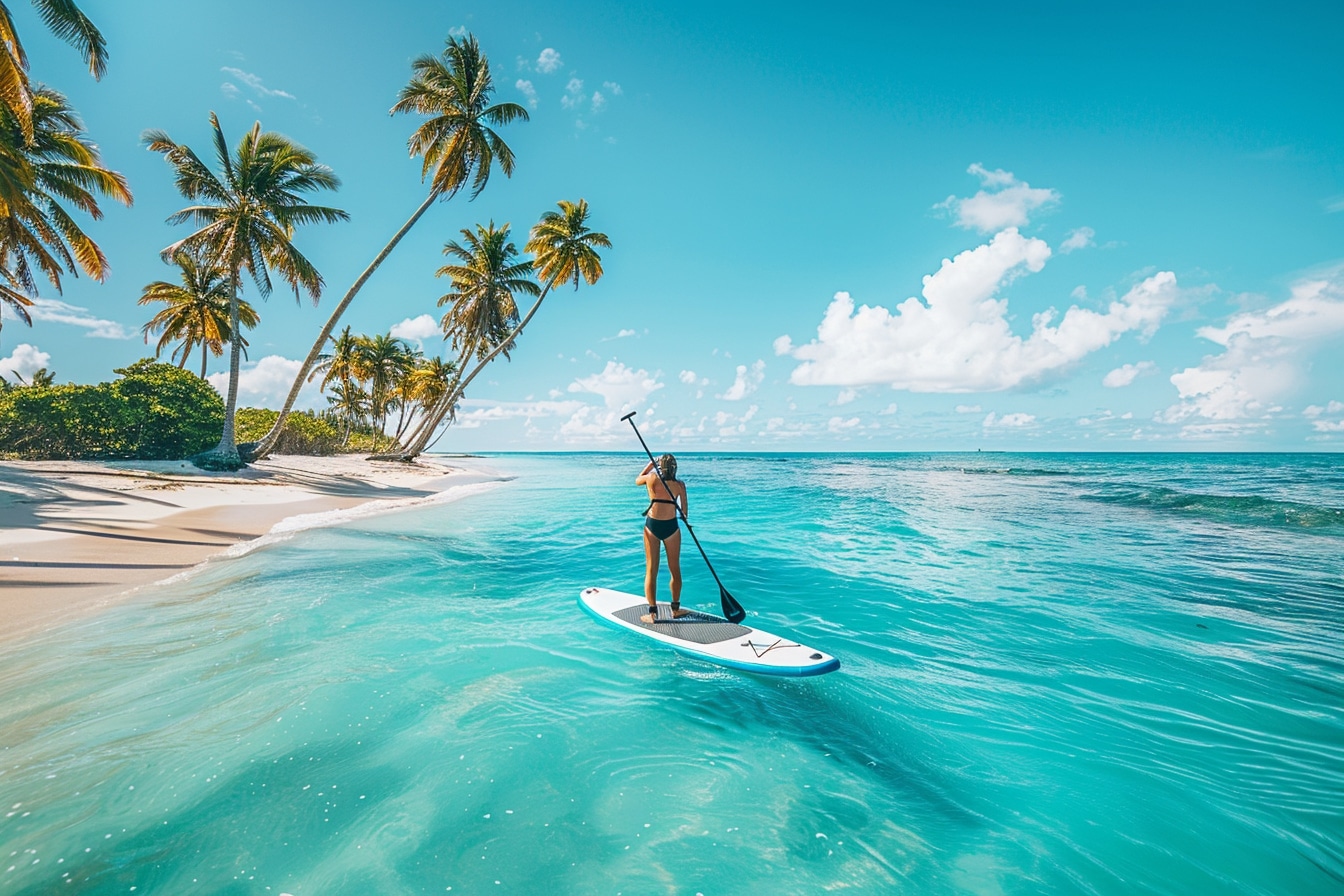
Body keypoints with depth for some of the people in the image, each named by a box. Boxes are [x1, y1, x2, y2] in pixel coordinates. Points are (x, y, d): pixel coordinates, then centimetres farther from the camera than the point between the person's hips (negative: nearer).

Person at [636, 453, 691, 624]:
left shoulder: (651, 478, -3)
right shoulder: (680, 484, -3)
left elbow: (637, 480, 20)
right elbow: (684, 512, 0)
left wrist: (649, 464, 29)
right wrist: (684, 514, 23)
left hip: (652, 526, 0)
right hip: (671, 527, 0)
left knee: (651, 570, 6)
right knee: (675, 569, 15)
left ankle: (652, 613, 4)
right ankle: (676, 609, 27)